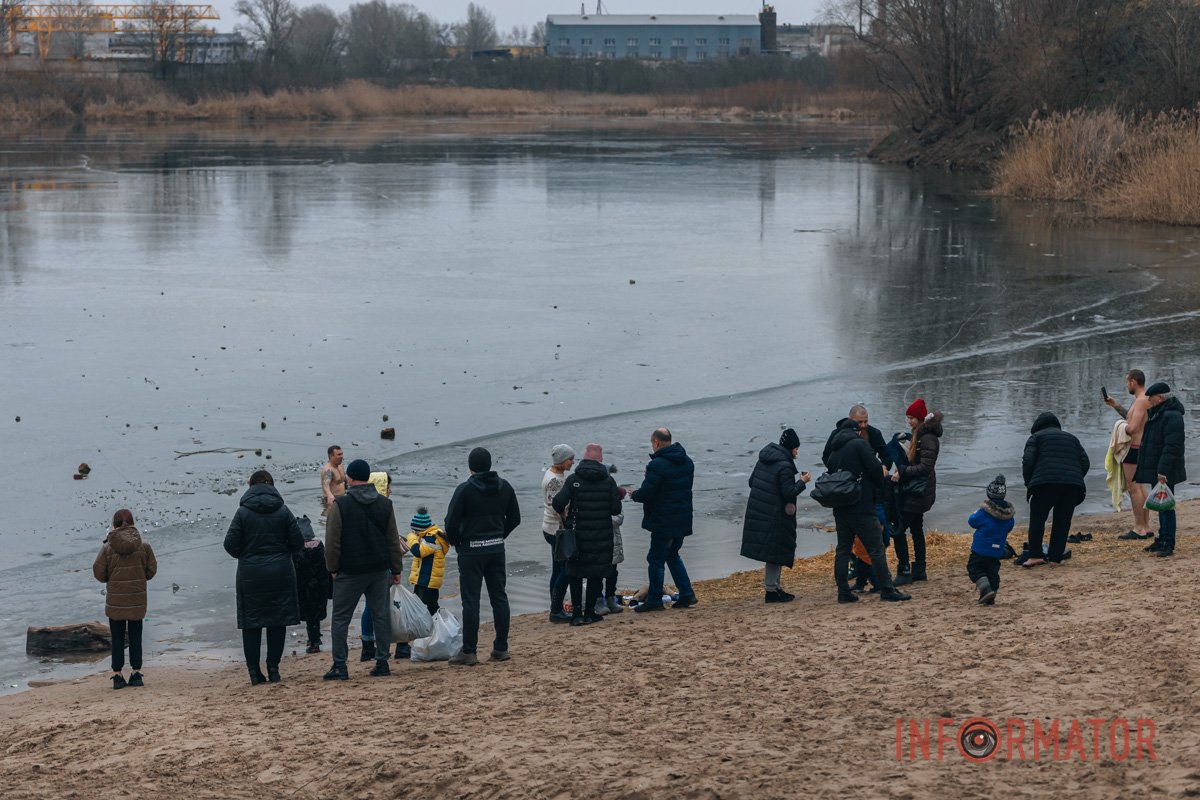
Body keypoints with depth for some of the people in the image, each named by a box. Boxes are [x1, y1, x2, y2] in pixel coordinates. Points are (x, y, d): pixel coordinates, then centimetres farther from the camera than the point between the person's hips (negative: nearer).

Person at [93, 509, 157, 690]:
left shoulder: (107, 548, -9)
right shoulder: (144, 546, -5)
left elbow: (98, 572, -5)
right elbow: (152, 570, 1)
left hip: (115, 600, -1)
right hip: (137, 599, 1)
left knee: (117, 638, 8)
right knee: (135, 636, 12)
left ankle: (117, 675, 8)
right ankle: (136, 673, 11)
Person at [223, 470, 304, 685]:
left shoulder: (243, 512, -5)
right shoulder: (283, 511, -1)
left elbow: (231, 544, -7)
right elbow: (298, 542, -1)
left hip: (250, 573, -1)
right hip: (280, 572, 1)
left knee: (251, 623, 6)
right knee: (277, 622, 7)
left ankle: (254, 671, 4)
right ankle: (273, 669, 5)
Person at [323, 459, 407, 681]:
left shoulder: (340, 505, -8)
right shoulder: (385, 504, 5)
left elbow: (332, 541, -9)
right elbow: (393, 540, 8)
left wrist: (333, 568, 1)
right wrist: (396, 569, 13)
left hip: (349, 571, -4)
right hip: (379, 570, 4)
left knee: (341, 618, 2)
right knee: (380, 615, 10)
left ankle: (339, 666, -1)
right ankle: (382, 662, 8)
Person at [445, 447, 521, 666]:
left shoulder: (465, 489, -12)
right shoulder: (504, 487, 3)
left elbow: (451, 523, -13)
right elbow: (515, 518, 10)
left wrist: (456, 543, 4)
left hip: (471, 551, -5)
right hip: (497, 549, 5)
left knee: (471, 601, -3)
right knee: (499, 597, 11)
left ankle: (469, 652, -3)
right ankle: (501, 648, 14)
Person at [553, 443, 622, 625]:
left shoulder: (573, 479, -6)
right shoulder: (608, 480, -4)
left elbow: (558, 502, -16)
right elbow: (616, 509, -5)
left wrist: (563, 513, 6)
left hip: (578, 534, 0)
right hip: (602, 535, 0)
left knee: (575, 574, 10)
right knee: (596, 575, 9)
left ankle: (577, 613, 5)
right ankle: (590, 613, 8)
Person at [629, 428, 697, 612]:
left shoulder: (657, 465, -18)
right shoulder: (687, 462, 9)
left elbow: (646, 493, -20)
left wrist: (633, 495, 3)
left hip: (664, 521, -8)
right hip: (683, 519, 8)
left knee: (656, 559, 2)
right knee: (672, 556, 21)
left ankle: (654, 600, 6)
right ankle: (687, 594, 17)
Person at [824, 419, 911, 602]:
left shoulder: (834, 452, 14)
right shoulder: (859, 444, -6)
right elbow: (875, 468, -15)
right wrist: (880, 483, 7)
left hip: (840, 510, 7)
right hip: (862, 508, -7)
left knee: (843, 550, 11)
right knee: (876, 549, -3)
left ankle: (843, 592, 9)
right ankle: (887, 590, -4)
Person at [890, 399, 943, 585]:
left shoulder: (927, 438, -17)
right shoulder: (919, 436, 13)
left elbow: (925, 467, -23)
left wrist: (902, 472, -20)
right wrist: (901, 470, -2)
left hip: (918, 492, -10)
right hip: (914, 491, 10)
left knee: (898, 529, -12)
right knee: (916, 529, 15)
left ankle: (904, 571, -9)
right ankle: (919, 570, 22)